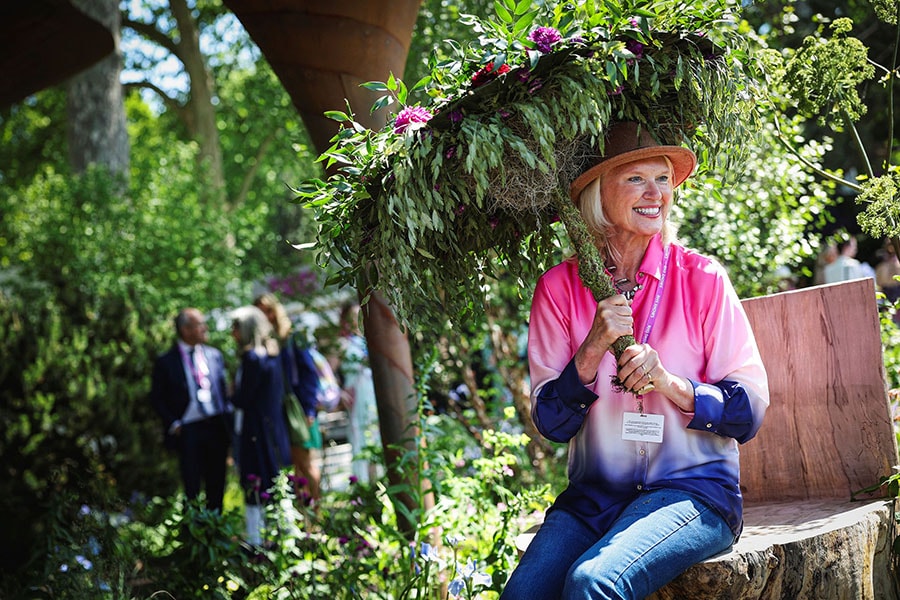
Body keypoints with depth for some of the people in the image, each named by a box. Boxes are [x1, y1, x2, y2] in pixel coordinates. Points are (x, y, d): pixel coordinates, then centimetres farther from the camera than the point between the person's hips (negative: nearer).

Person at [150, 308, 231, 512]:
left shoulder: (214, 355, 10)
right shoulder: (166, 361, -2)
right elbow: (157, 398, 2)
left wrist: (228, 419, 3)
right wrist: (173, 424, -7)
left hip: (217, 427, 4)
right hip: (188, 431, -4)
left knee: (217, 486, 8)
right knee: (192, 488, 2)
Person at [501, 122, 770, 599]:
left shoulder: (701, 279, -1)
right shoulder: (560, 287, 3)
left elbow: (750, 410, -1)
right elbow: (550, 423, 1)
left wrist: (670, 384, -18)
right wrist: (593, 350, -14)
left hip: (693, 489, -2)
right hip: (593, 496, 2)